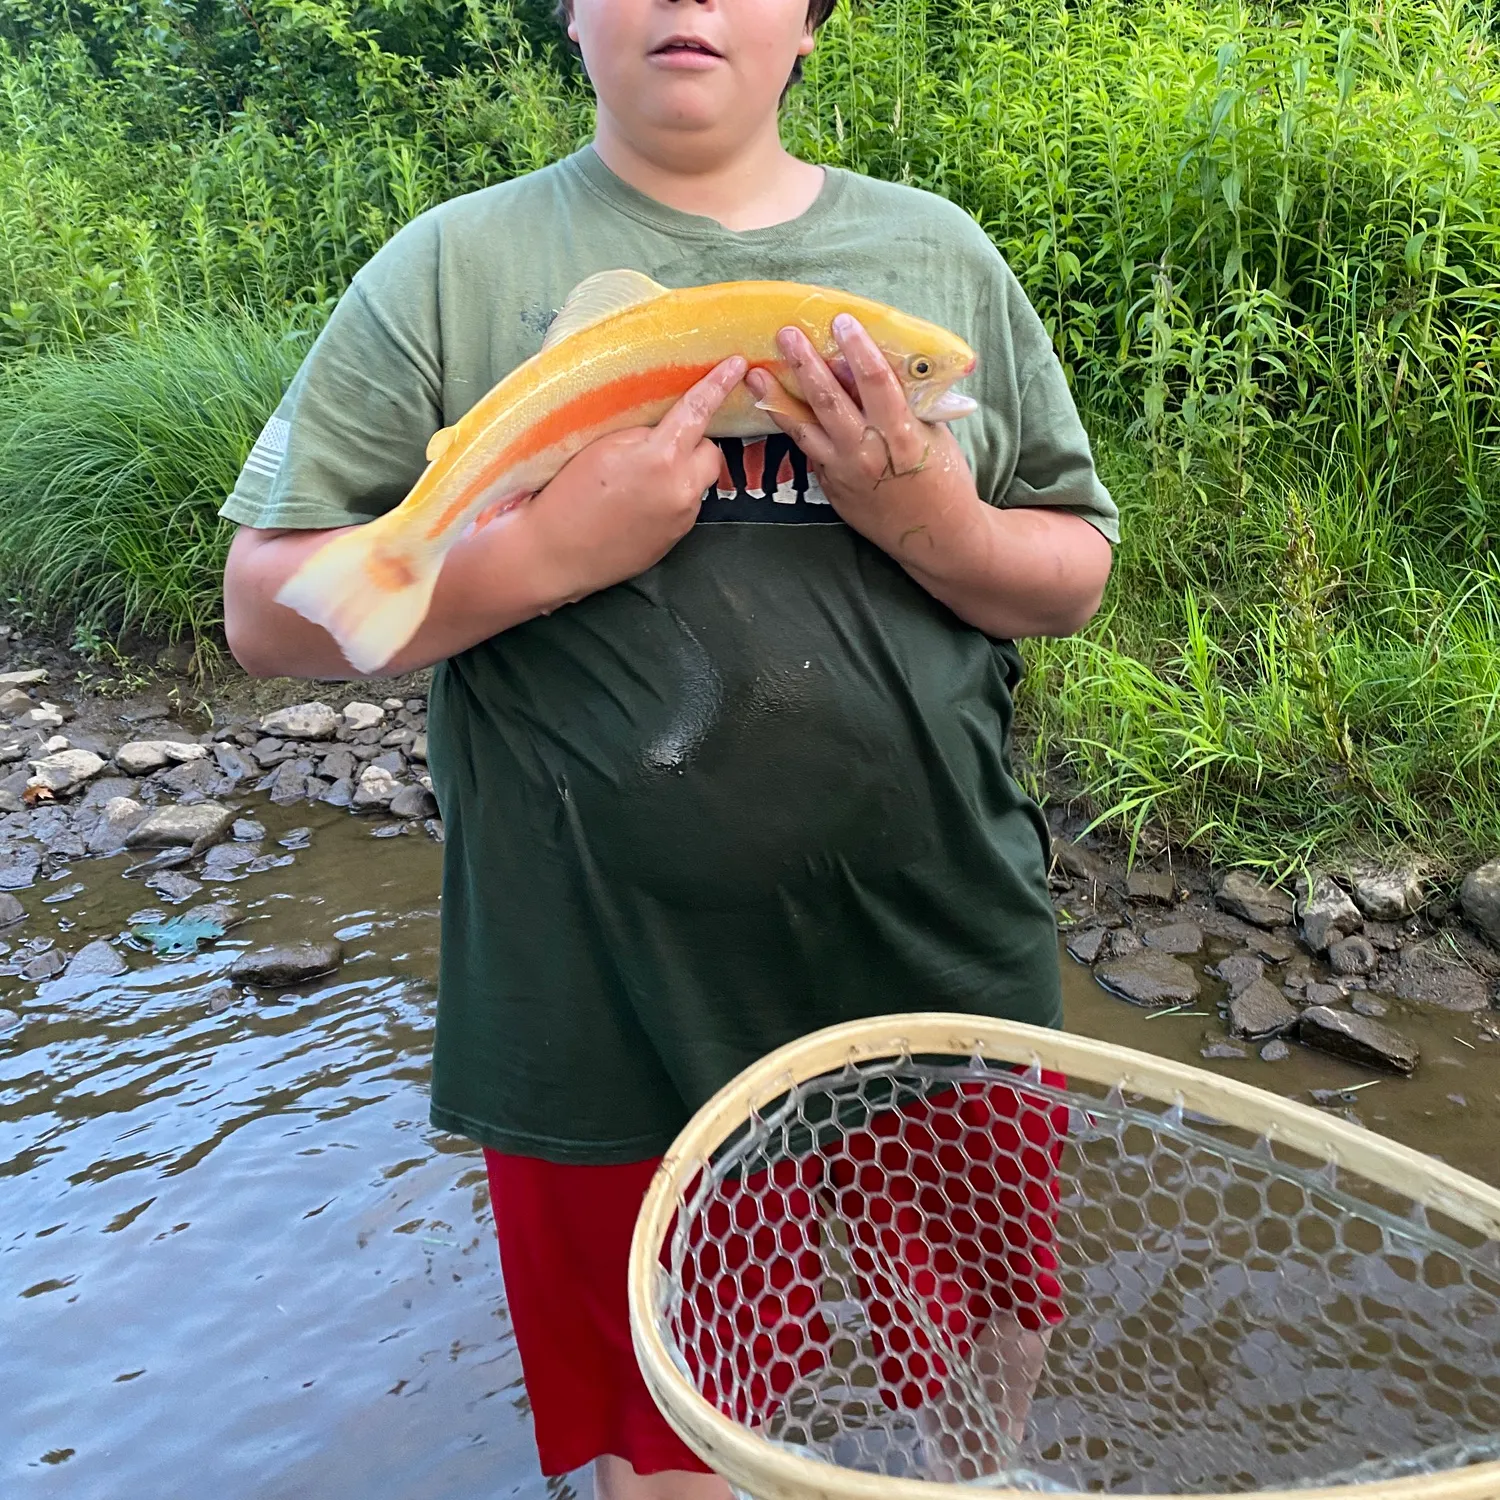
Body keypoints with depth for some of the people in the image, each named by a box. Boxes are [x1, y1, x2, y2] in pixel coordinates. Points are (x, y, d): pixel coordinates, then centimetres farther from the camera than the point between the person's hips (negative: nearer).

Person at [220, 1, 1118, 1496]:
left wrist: (930, 521, -13)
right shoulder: (453, 267, 0)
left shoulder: (941, 254, 6)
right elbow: (268, 610, -3)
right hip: (606, 1022, -2)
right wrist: (543, 552, -19)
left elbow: (1074, 578, 8)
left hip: (943, 977, 3)